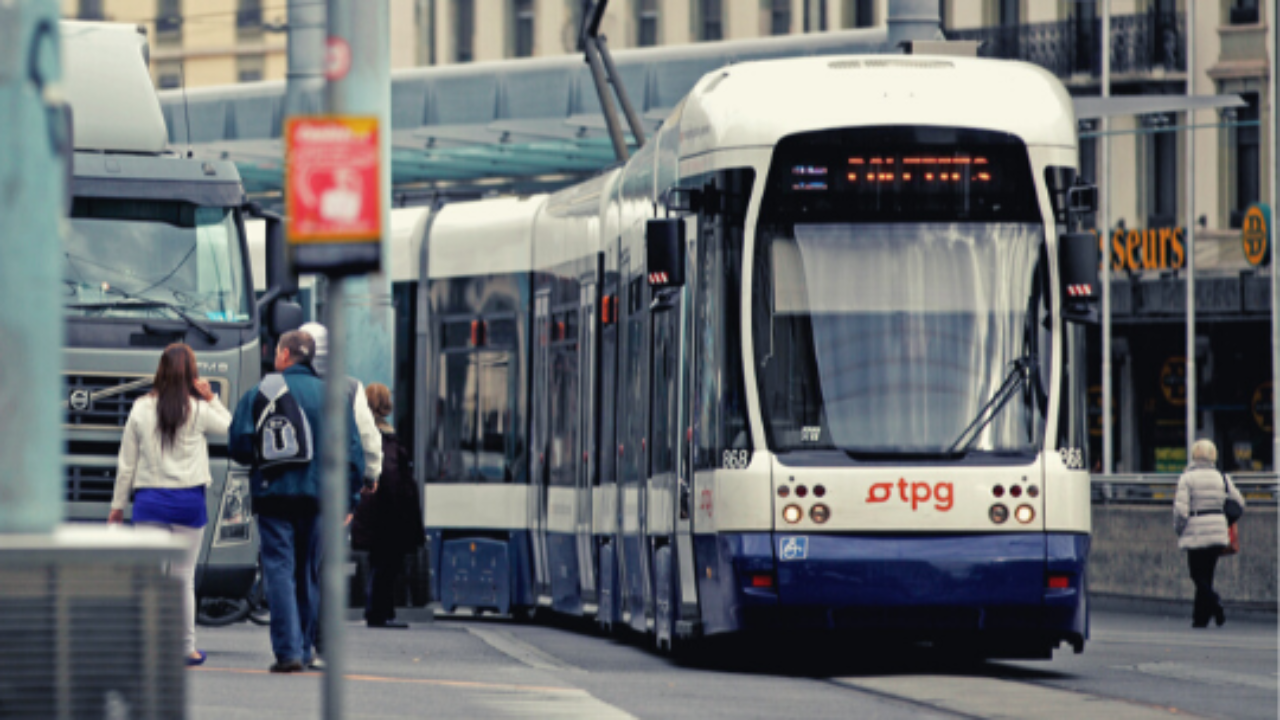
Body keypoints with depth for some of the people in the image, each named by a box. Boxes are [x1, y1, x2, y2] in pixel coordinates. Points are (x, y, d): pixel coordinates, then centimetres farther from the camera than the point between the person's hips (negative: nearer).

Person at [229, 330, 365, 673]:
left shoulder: (259, 394, -1)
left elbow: (240, 445, -5)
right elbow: (354, 450, 6)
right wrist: (348, 498, 11)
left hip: (274, 493, -3)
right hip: (318, 496, 3)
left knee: (280, 570, -4)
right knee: (309, 574, 14)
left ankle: (288, 651, -15)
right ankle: (305, 650, 18)